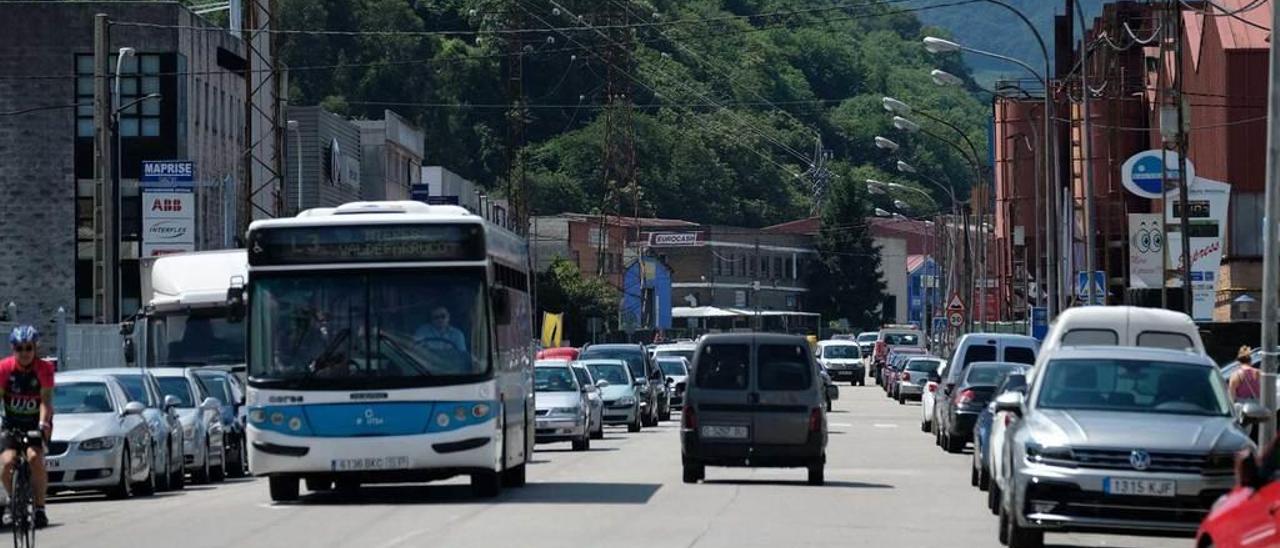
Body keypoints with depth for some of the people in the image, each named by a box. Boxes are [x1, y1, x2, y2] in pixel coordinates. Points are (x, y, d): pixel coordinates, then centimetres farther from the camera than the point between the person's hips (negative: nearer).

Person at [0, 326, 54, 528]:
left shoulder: (44, 369, -15)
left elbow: (46, 399, -24)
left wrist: (43, 424, -39)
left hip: (36, 423, -1)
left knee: (35, 458, -27)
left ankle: (39, 508, -17)